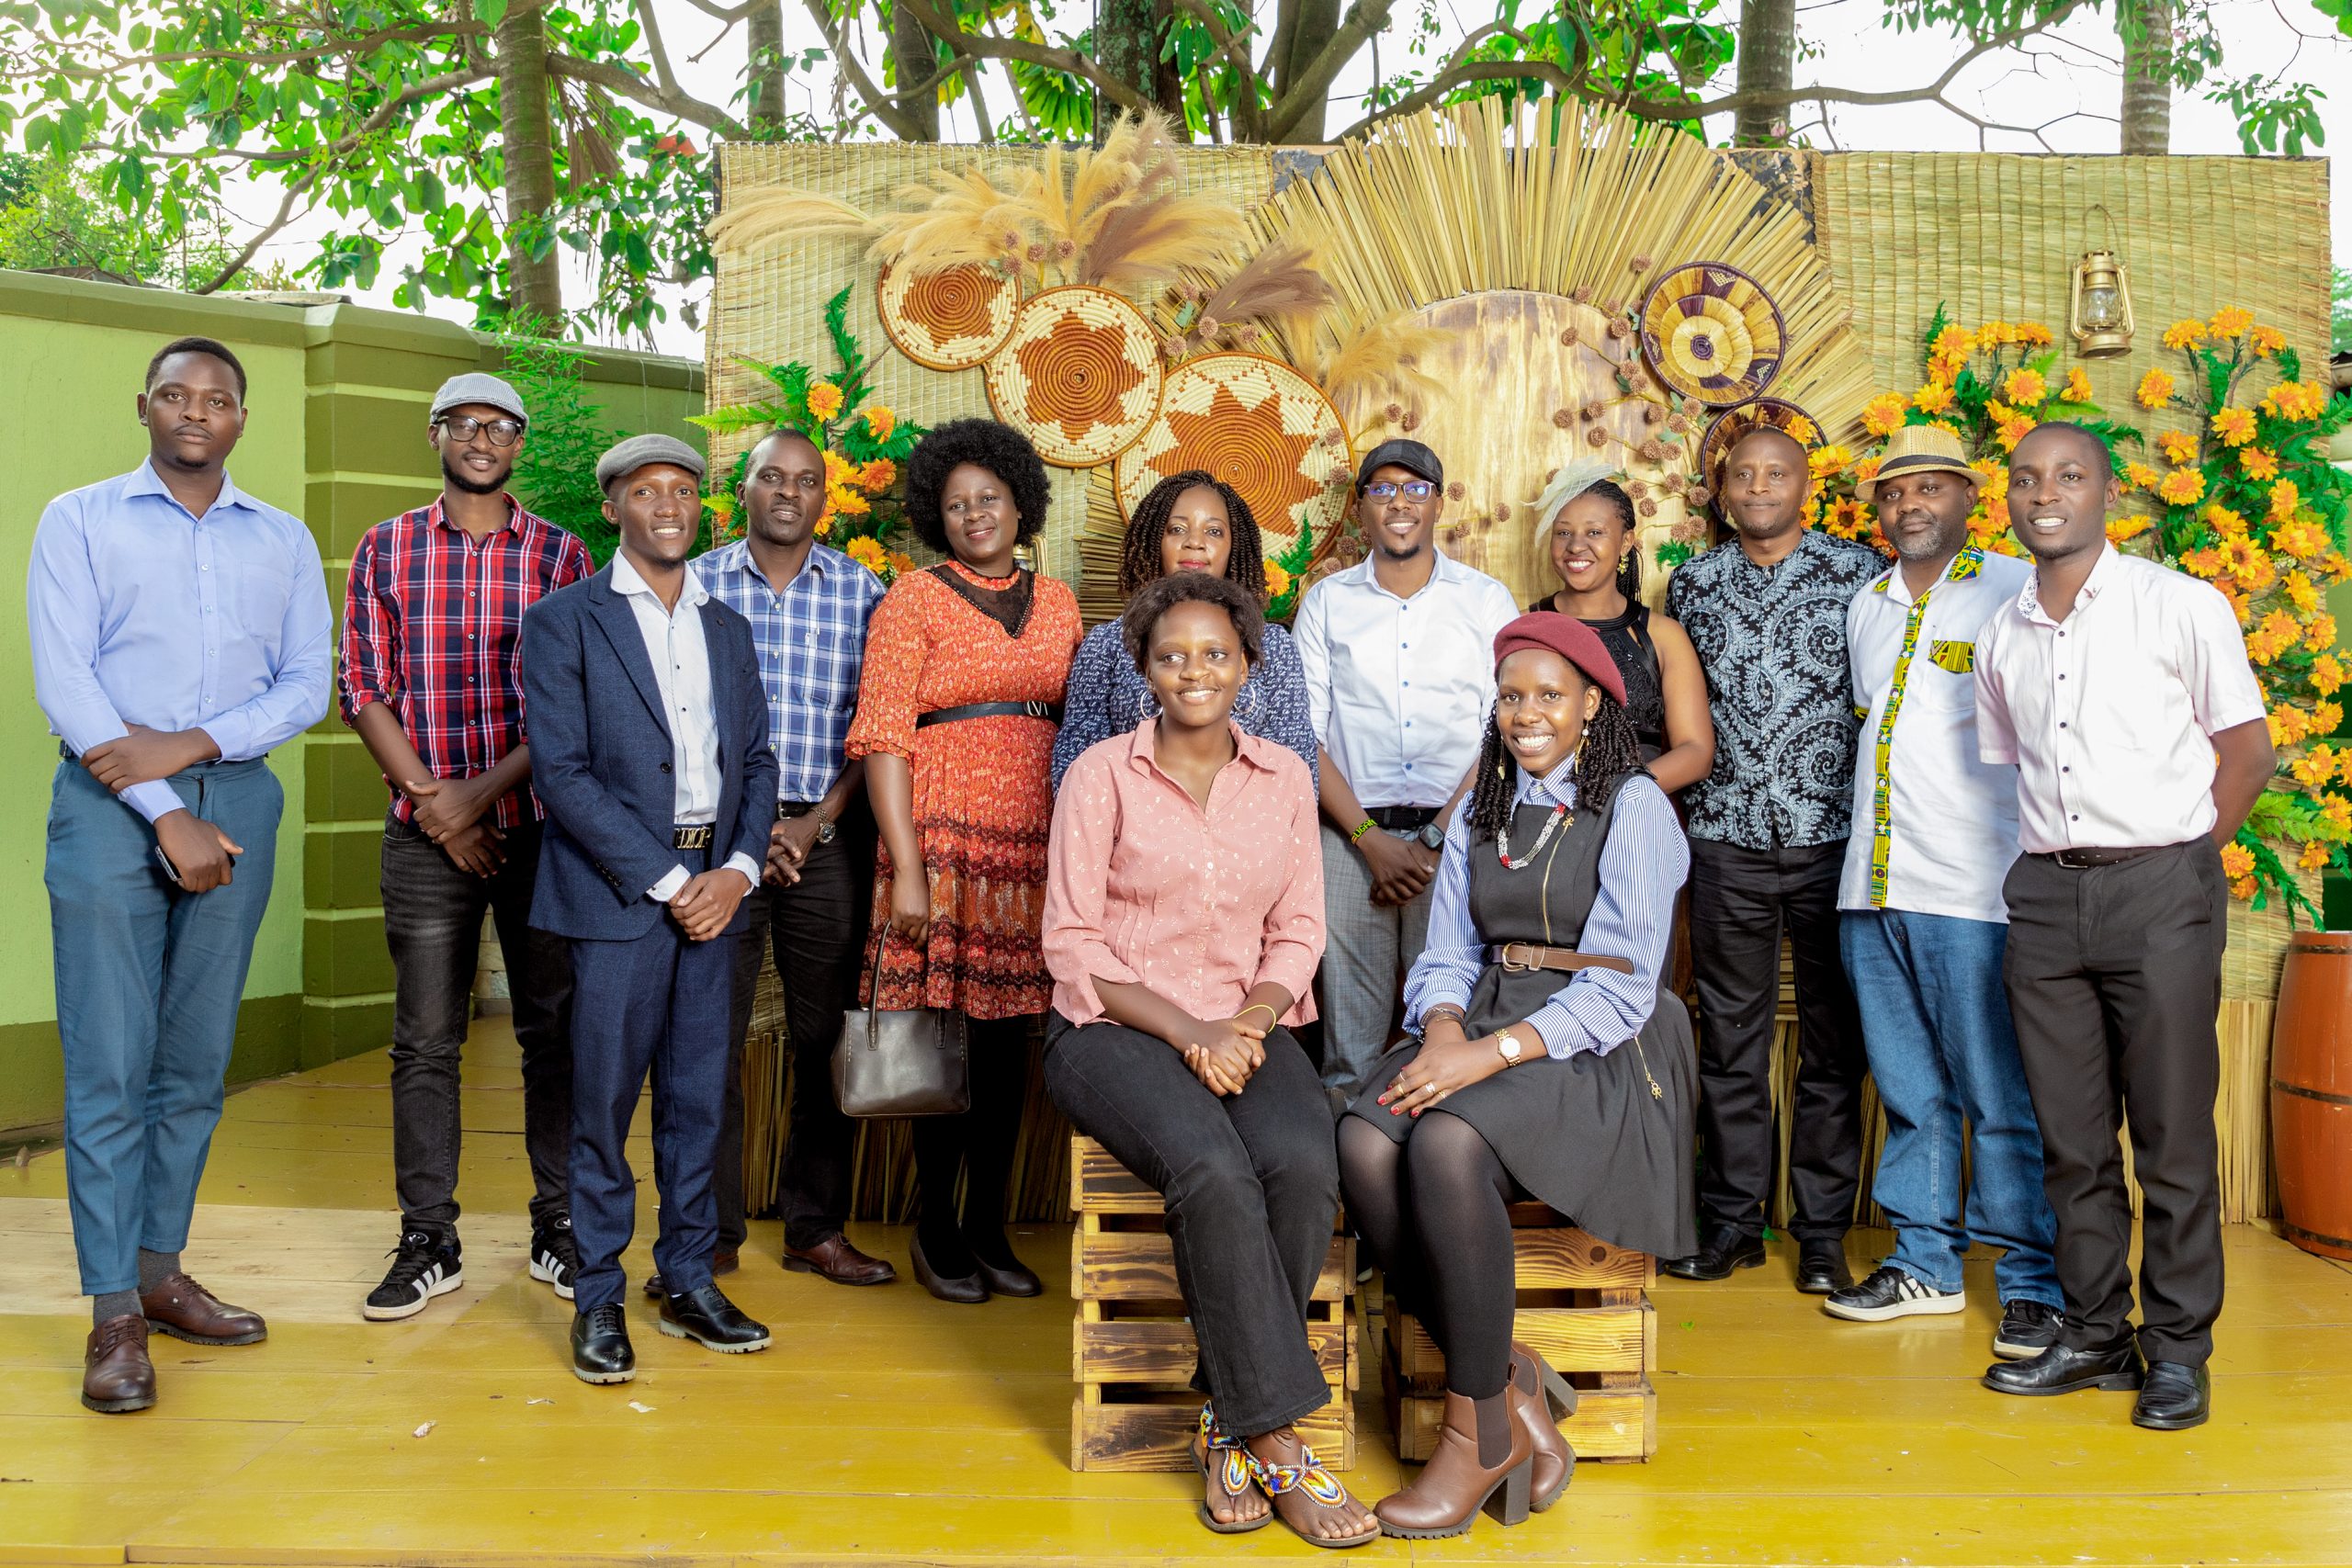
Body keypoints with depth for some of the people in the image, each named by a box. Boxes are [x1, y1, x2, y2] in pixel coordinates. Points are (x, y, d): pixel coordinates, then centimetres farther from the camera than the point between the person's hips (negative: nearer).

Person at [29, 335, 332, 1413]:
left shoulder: (284, 541, 13)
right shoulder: (80, 519, 4)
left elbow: (308, 685, 5)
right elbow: (64, 682, -5)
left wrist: (189, 743, -12)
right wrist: (167, 817, -12)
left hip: (237, 801, 3)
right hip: (111, 806, -3)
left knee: (197, 1063, 8)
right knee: (110, 1067, -5)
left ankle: (159, 1271, 21)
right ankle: (114, 1313, 2)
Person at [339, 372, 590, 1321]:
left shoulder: (561, 556, 4)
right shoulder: (386, 550, 7)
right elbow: (366, 691, 3)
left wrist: (480, 791, -10)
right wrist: (432, 802, -7)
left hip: (541, 827, 0)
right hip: (425, 836, 1)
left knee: (553, 1030, 5)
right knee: (425, 1041, 4)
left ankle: (558, 1226, 17)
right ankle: (428, 1243, 14)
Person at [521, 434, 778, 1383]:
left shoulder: (728, 629, 16)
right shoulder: (564, 621, 0)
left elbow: (756, 759, 14)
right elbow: (561, 771, -9)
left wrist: (738, 869, -4)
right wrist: (666, 882, -12)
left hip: (715, 889, 5)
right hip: (617, 891, -4)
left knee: (698, 1097, 9)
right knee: (603, 1099, 0)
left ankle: (688, 1283, 20)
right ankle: (598, 1298, 12)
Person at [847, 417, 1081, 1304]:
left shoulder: (1057, 602, 15)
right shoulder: (914, 601, 1)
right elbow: (883, 737, -5)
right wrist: (905, 870, -12)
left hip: (1036, 844, 4)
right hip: (946, 834, -4)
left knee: (1010, 1031, 7)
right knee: (947, 1030, -2)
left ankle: (988, 1225, 18)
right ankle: (935, 1232, 12)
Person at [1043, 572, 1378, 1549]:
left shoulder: (1284, 779, 10)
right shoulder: (1103, 774, 0)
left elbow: (1297, 933, 11)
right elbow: (1072, 943, -4)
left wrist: (1249, 1021, -9)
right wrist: (1186, 1031, -14)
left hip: (1244, 1027, 3)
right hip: (1114, 1028, -3)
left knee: (1304, 1164, -29)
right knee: (1214, 1171, -32)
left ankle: (1227, 1423, -13)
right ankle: (1276, 1444, -23)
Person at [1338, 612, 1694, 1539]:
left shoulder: (1634, 808, -1)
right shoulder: (1478, 816, 19)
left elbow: (1619, 986, -9)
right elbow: (1447, 954, 14)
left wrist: (1490, 1054, -21)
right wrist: (1444, 1031, -10)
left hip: (1599, 1048, -5)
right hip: (1480, 1032, 5)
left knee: (1447, 1144, -34)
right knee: (1364, 1142, -27)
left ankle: (1480, 1430, -18)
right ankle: (1510, 1383, -15)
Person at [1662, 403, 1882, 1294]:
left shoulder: (1860, 574, 2)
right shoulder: (1692, 584, 9)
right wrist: (1673, 786, 11)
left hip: (1833, 838, -2)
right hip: (1727, 841, 2)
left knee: (1833, 1042, 4)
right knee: (1729, 1038, 7)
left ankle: (1823, 1230, 15)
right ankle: (1731, 1219, 18)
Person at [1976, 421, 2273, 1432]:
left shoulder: (2183, 606, -1)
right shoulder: (2000, 637, 11)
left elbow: (2248, 752, 2)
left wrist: (2177, 857, -1)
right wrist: (2044, 861, 9)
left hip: (2159, 888, -4)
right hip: (2045, 895, 4)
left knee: (2172, 1135, 1)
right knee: (2072, 1135, 8)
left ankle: (2177, 1349, 12)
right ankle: (2096, 1336, 19)